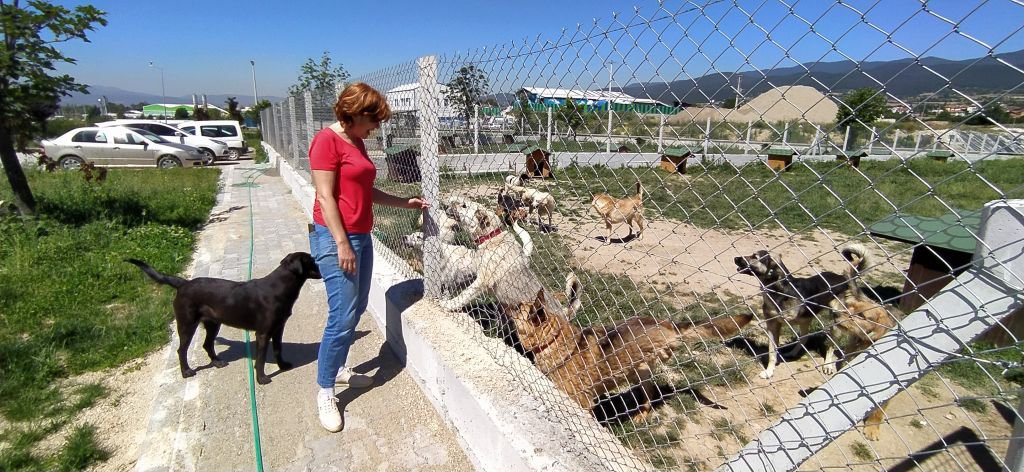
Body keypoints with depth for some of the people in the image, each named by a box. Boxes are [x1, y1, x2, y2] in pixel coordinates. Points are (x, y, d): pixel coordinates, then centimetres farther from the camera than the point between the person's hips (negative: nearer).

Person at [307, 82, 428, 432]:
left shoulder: (357, 142, 15)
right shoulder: (327, 140, -11)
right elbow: (325, 197, -16)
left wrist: (405, 203, 15)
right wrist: (342, 244, -19)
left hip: (361, 236, 9)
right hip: (335, 237, -9)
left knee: (357, 309, 14)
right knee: (342, 317, -8)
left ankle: (337, 368, 31)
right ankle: (325, 392, 7)